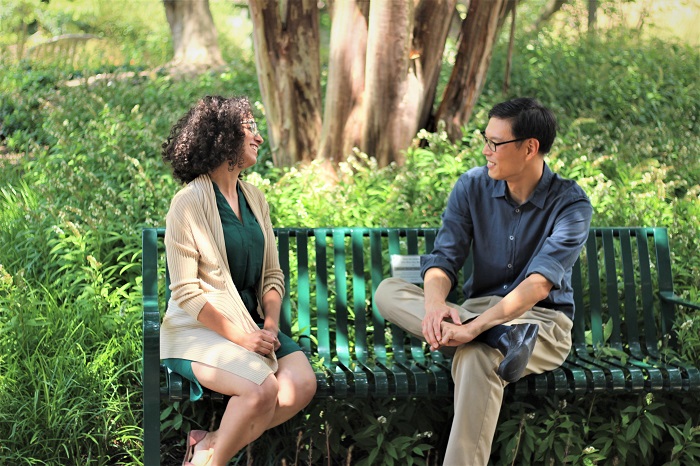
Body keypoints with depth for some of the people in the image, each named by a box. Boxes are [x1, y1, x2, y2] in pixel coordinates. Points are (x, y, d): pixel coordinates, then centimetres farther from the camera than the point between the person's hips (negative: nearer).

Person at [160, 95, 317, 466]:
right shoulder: (189, 203, -10)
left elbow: (272, 274, 11)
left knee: (302, 384, -18)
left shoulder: (254, 199, 11)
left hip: (251, 322, 7)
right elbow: (185, 293, -13)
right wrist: (240, 337, -18)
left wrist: (270, 325, -6)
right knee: (263, 388, -30)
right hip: (199, 328, -7)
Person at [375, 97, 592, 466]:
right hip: (478, 307, 6)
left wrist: (474, 328, -39)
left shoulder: (571, 205, -13)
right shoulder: (472, 187, 1)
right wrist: (435, 303, -31)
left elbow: (540, 283, -26)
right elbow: (443, 257, -7)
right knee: (388, 291, -19)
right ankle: (501, 338, -35)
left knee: (476, 358, -40)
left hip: (542, 319, -5)